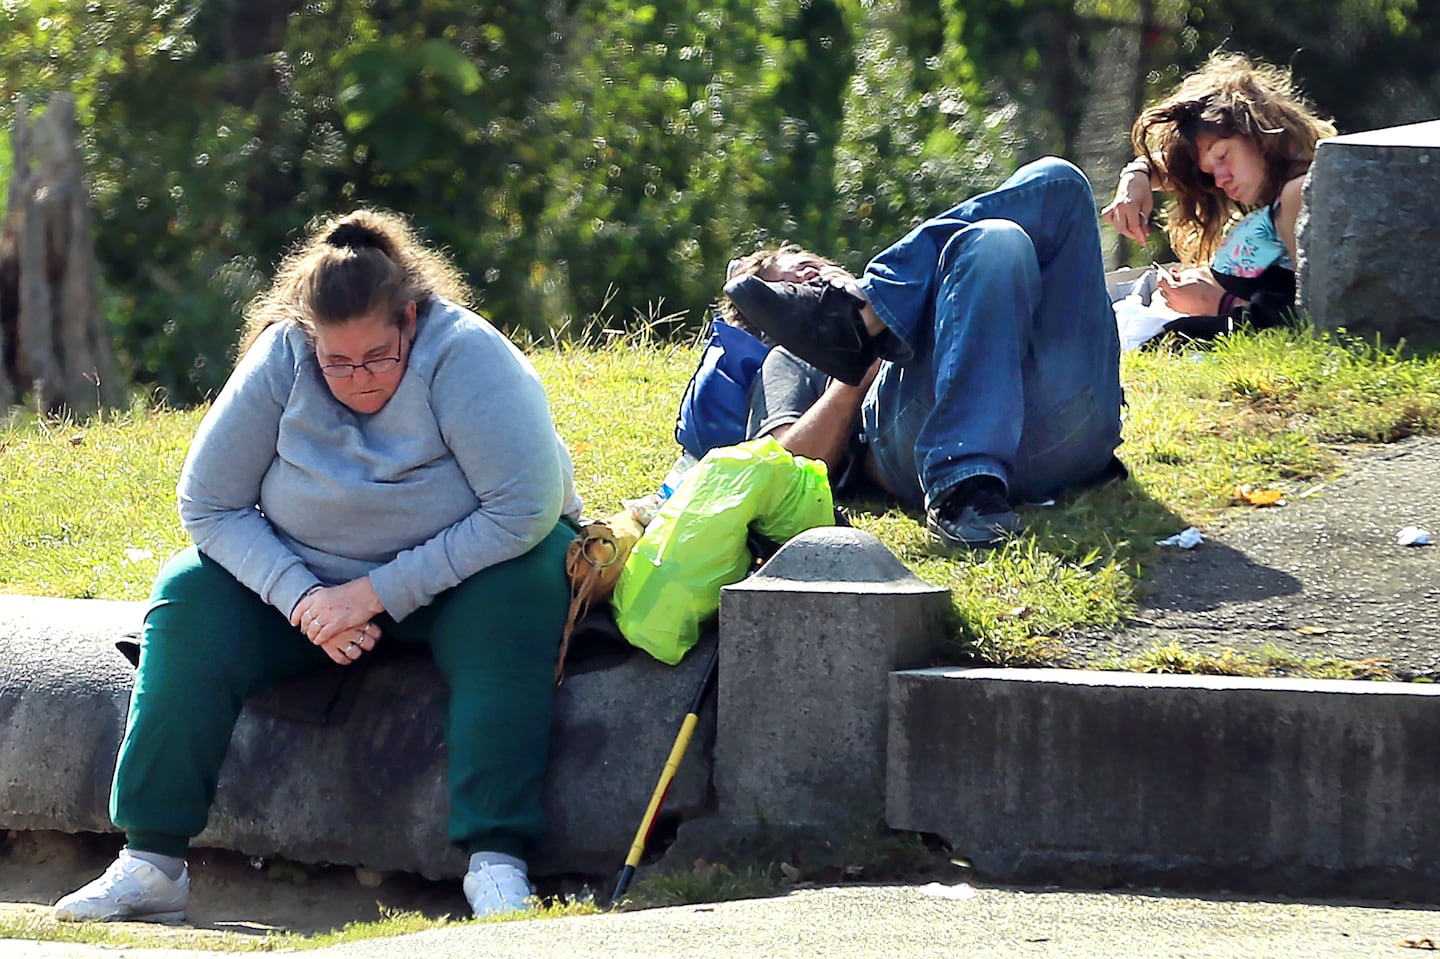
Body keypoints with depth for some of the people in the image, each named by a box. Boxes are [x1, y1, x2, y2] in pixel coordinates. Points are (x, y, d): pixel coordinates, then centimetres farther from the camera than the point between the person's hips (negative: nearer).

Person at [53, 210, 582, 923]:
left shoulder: (464, 356, -23)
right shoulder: (280, 363, -14)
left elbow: (525, 510, -28)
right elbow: (209, 506, -8)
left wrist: (379, 593, -27)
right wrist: (301, 598, -24)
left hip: (451, 584, -3)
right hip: (315, 578, 3)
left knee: (514, 595, -36)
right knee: (191, 601, -19)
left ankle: (496, 863, -40)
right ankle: (151, 863, -21)